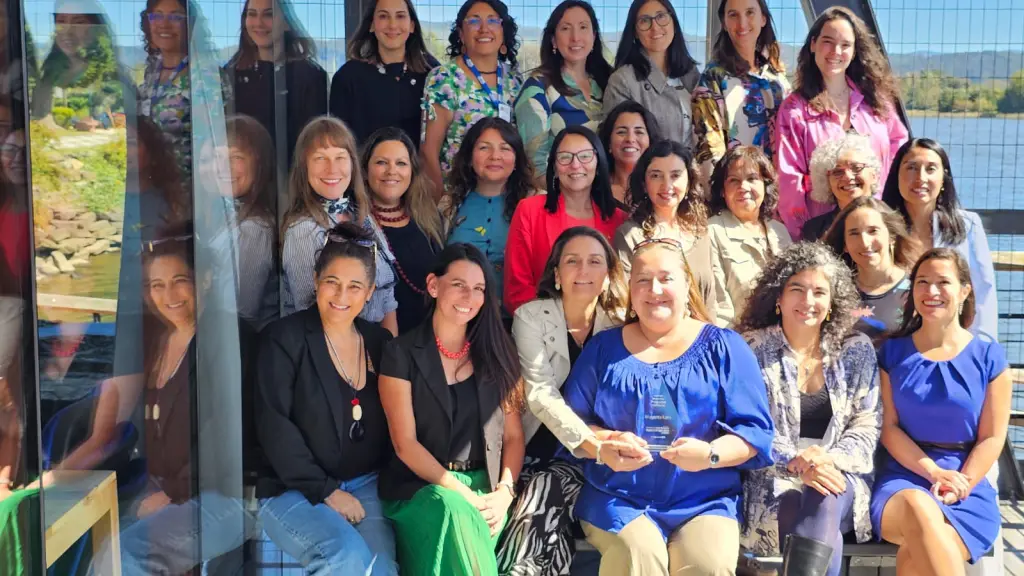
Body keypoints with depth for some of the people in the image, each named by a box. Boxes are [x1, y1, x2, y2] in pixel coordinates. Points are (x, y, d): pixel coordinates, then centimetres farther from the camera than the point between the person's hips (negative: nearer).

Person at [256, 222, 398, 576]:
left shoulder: (380, 342, 10)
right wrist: (325, 491, -15)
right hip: (294, 491, -3)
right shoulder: (284, 339, -4)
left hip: (366, 486, 4)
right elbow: (275, 428, -11)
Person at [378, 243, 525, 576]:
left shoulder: (496, 353, 10)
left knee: (456, 515, -30)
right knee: (452, 509, -33)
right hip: (420, 488, -2)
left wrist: (505, 491, -9)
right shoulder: (401, 354, -1)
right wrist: (464, 494, -17)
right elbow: (405, 443, -7)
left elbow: (513, 435, 9)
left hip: (486, 490, 2)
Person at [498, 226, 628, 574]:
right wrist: (593, 442, -26)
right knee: (545, 512, -24)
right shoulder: (531, 317, -2)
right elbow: (541, 394, -13)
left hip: (591, 461, 0)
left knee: (547, 494, -24)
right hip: (539, 449, 0)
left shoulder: (619, 326, 3)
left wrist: (606, 443, -21)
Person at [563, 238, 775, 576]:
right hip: (618, 498, 1)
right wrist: (604, 447, -14)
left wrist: (711, 454, -17)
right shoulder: (604, 347, 11)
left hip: (705, 501, 0)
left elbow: (756, 430, 2)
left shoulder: (724, 347, 7)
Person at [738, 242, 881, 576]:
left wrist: (830, 459, -16)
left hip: (840, 478, 2)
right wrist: (797, 461, -20)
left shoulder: (857, 350, 9)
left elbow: (867, 425, 5)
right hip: (774, 482, -2)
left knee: (824, 499, -35)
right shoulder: (752, 349, 2)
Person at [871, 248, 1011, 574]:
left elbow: (991, 438, 2)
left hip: (969, 491, -1)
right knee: (917, 506, -38)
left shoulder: (989, 358, 4)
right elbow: (889, 427, 3)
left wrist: (958, 486, -13)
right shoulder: (892, 352, 7)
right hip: (903, 477, 1)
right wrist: (933, 472, -13)